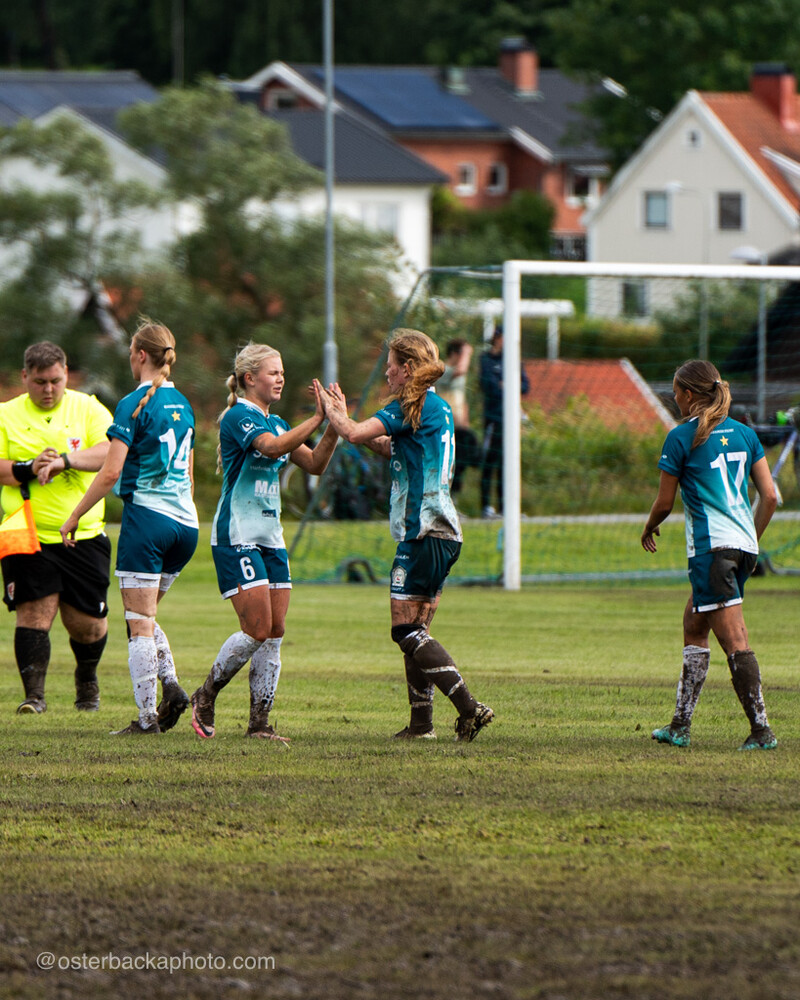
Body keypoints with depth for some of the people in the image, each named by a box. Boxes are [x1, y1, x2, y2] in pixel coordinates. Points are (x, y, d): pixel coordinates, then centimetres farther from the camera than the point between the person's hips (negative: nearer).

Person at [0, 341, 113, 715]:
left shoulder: (87, 408, 5)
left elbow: (111, 453, -10)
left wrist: (64, 460, -23)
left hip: (84, 535, 1)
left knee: (86, 622, 5)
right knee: (34, 612, -12)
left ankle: (87, 680, 33)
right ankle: (34, 694, -9)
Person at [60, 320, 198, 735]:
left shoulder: (134, 404, -9)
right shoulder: (182, 404, 13)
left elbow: (111, 472, -14)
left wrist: (73, 517, -7)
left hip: (147, 516, -7)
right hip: (185, 523, 7)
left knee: (139, 623, -3)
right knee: (146, 617, 19)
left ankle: (147, 716, -7)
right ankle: (171, 685, -2)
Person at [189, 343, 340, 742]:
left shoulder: (275, 422, 16)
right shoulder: (238, 417, -11)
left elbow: (314, 464, 14)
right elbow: (272, 447, -28)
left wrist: (334, 427, 0)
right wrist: (317, 418, -26)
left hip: (270, 537, 8)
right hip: (236, 537, -8)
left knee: (275, 632, 1)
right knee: (257, 629, -13)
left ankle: (259, 721, 4)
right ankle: (205, 698, 6)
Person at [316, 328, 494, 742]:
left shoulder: (413, 407, -12)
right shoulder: (440, 409, 17)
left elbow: (354, 433, -17)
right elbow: (395, 451, 29)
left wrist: (332, 411, 4)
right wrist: (344, 416, 27)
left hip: (423, 532, -10)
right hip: (443, 531, 10)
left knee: (407, 629, -8)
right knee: (416, 630, 13)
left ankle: (469, 708, -17)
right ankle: (421, 723, 12)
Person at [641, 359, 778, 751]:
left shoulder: (682, 437, -5)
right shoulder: (744, 434, 12)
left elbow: (665, 502, 0)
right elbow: (770, 497, 9)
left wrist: (649, 529, 21)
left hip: (711, 546, -7)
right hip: (744, 544, 7)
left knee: (734, 638, -9)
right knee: (694, 626, 19)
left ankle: (761, 729, -14)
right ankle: (681, 725, 22)